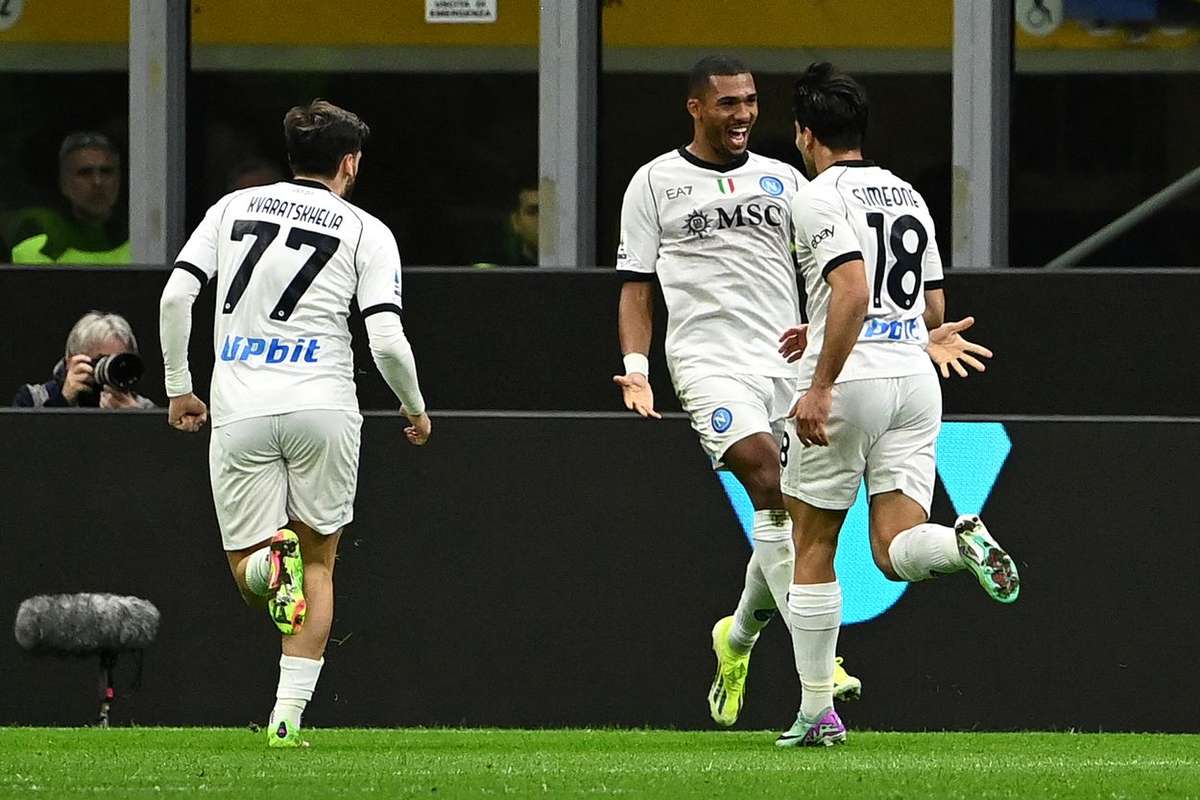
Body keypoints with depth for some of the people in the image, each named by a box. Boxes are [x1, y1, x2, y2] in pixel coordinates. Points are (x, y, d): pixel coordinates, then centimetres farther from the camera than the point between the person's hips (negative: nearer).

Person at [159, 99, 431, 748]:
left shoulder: (234, 208, 12)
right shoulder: (366, 231, 4)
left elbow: (175, 295, 3)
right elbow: (387, 341, -4)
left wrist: (178, 387, 15)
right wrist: (415, 408, 14)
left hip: (238, 410, 1)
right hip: (322, 408, -1)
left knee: (248, 578, 8)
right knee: (318, 564, 12)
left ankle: (268, 561, -30)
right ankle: (287, 714, -1)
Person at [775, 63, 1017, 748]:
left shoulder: (821, 197, -6)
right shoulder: (909, 197, 18)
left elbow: (853, 294, -20)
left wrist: (821, 385, -20)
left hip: (851, 380, -6)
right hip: (915, 378, 6)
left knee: (813, 545, 6)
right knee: (896, 551, 1)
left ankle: (818, 713, 7)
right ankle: (964, 543, -33)